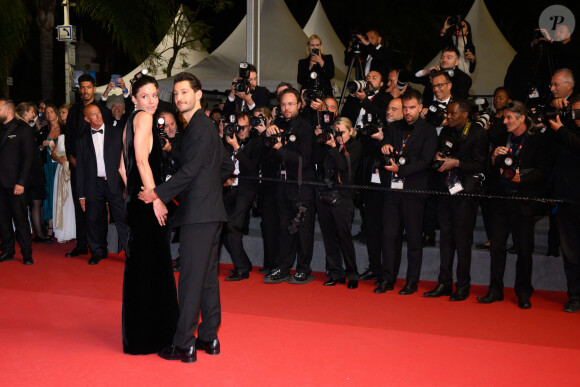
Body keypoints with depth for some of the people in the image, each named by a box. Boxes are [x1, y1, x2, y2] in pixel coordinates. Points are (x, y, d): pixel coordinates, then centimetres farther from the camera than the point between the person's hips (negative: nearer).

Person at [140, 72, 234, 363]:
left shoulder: (199, 127, -11)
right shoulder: (206, 125, 19)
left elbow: (189, 170, -18)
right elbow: (227, 166, 25)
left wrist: (159, 193, -15)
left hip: (199, 213, -10)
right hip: (209, 211, 10)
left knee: (191, 278, -7)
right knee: (207, 276, 13)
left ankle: (185, 345, -3)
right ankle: (209, 337, 21)